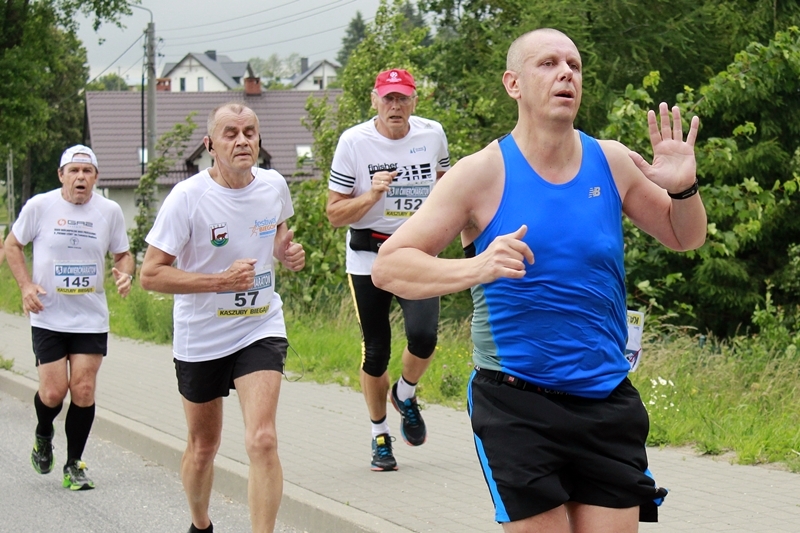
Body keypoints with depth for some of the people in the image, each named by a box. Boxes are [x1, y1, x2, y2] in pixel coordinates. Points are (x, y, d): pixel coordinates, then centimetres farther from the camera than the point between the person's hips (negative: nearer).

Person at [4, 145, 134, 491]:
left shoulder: (109, 211, 1)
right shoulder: (39, 206, -5)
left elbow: (122, 254, 12)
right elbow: (12, 245, 6)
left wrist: (125, 274, -11)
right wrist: (26, 286, -8)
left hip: (91, 319, 1)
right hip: (48, 317, -1)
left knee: (83, 390, -4)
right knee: (53, 392, -6)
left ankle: (74, 465, 11)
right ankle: (43, 435, 29)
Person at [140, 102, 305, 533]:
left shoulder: (274, 186, -4)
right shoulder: (187, 197, -18)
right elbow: (151, 274, -18)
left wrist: (288, 251, -4)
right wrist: (221, 280, -27)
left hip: (261, 329, 1)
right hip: (200, 338, -1)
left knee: (262, 440, -18)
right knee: (203, 445, 16)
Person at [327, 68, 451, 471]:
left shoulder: (433, 134, -2)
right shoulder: (353, 142, -10)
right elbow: (335, 213, -7)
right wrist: (371, 195, -24)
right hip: (368, 256, -1)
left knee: (423, 335, -20)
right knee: (376, 350, 4)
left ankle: (406, 396, 13)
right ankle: (380, 436, 25)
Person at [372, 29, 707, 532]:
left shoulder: (610, 162, 5)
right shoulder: (484, 173, -6)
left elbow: (685, 237, 19)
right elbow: (387, 266, -10)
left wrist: (683, 188, -3)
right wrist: (474, 268, -27)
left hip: (607, 402, 4)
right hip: (516, 407, -3)